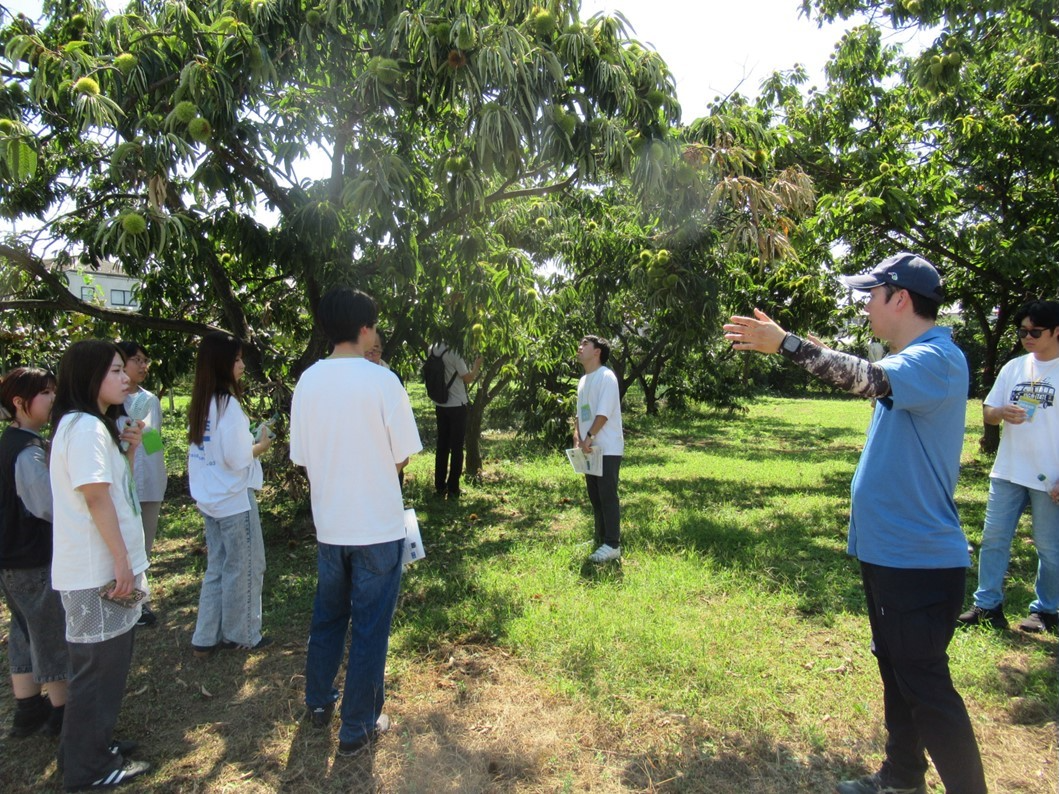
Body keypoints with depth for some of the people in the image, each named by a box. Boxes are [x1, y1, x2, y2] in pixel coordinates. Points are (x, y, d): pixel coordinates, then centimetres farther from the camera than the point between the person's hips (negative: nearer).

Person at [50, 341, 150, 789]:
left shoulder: (97, 424, 14)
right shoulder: (84, 426, -18)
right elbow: (96, 498, -22)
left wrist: (130, 449, 4)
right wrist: (122, 560, -19)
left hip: (104, 567, 10)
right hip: (98, 572, -10)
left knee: (108, 663, 21)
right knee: (98, 667, 4)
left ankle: (94, 746, 36)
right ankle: (88, 769, 19)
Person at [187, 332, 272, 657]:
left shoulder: (201, 403, 7)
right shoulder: (228, 404, -19)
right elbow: (237, 459, -21)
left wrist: (249, 442, 10)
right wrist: (262, 444, -4)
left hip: (210, 497, 8)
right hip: (234, 498, -8)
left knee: (217, 568, 17)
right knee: (244, 568, 8)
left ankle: (206, 638, 25)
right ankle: (241, 635, 21)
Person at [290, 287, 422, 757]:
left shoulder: (307, 382, -2)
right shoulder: (381, 380, -16)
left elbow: (301, 458, 4)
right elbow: (402, 458, -11)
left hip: (329, 524, 5)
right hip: (378, 525, -5)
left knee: (327, 615, 24)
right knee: (369, 626, 9)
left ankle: (318, 702, 41)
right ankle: (357, 728, 23)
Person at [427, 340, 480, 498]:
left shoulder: (432, 350, 3)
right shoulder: (454, 352, -18)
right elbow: (468, 378, -11)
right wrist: (477, 366, 4)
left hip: (440, 405, 6)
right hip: (457, 406, -6)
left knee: (442, 446, 13)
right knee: (456, 448, 3)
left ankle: (440, 486, 18)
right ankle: (453, 489, 7)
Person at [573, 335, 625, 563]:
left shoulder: (606, 376, -11)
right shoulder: (583, 381, 15)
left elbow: (603, 413, -18)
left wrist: (588, 437, -18)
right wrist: (577, 437, 1)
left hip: (608, 449, -9)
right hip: (590, 449, 9)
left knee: (607, 496, -5)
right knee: (595, 497, 13)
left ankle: (612, 545, 1)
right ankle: (601, 541, 24)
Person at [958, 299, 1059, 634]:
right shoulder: (1013, 368, 8)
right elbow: (987, 412, 11)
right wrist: (1003, 412, -13)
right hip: (1007, 472, 5)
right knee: (994, 538, 7)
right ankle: (987, 605, 18)